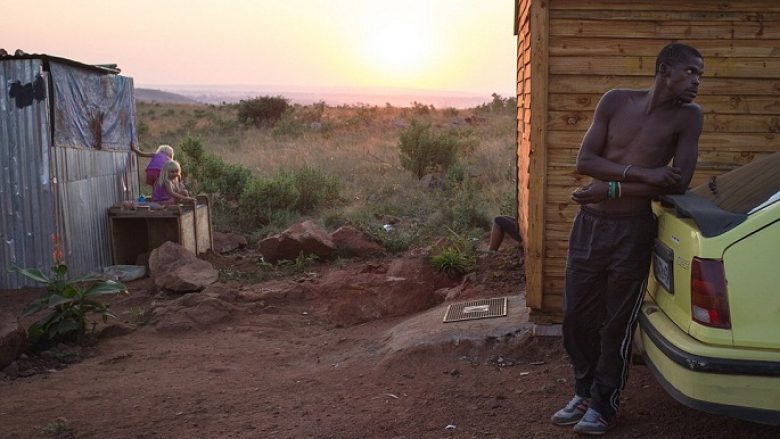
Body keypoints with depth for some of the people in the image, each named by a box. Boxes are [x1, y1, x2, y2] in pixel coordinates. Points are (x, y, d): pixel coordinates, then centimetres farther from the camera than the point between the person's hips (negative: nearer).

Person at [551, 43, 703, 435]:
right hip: (588, 225, 3)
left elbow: (678, 184, -13)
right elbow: (584, 161, -6)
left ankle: (604, 406, 27)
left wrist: (611, 188, -16)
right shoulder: (615, 101, -1)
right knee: (577, 317, 12)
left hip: (632, 231, -3)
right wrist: (641, 173, -19)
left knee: (617, 324, 7)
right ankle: (584, 393, 33)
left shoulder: (687, 117, -6)